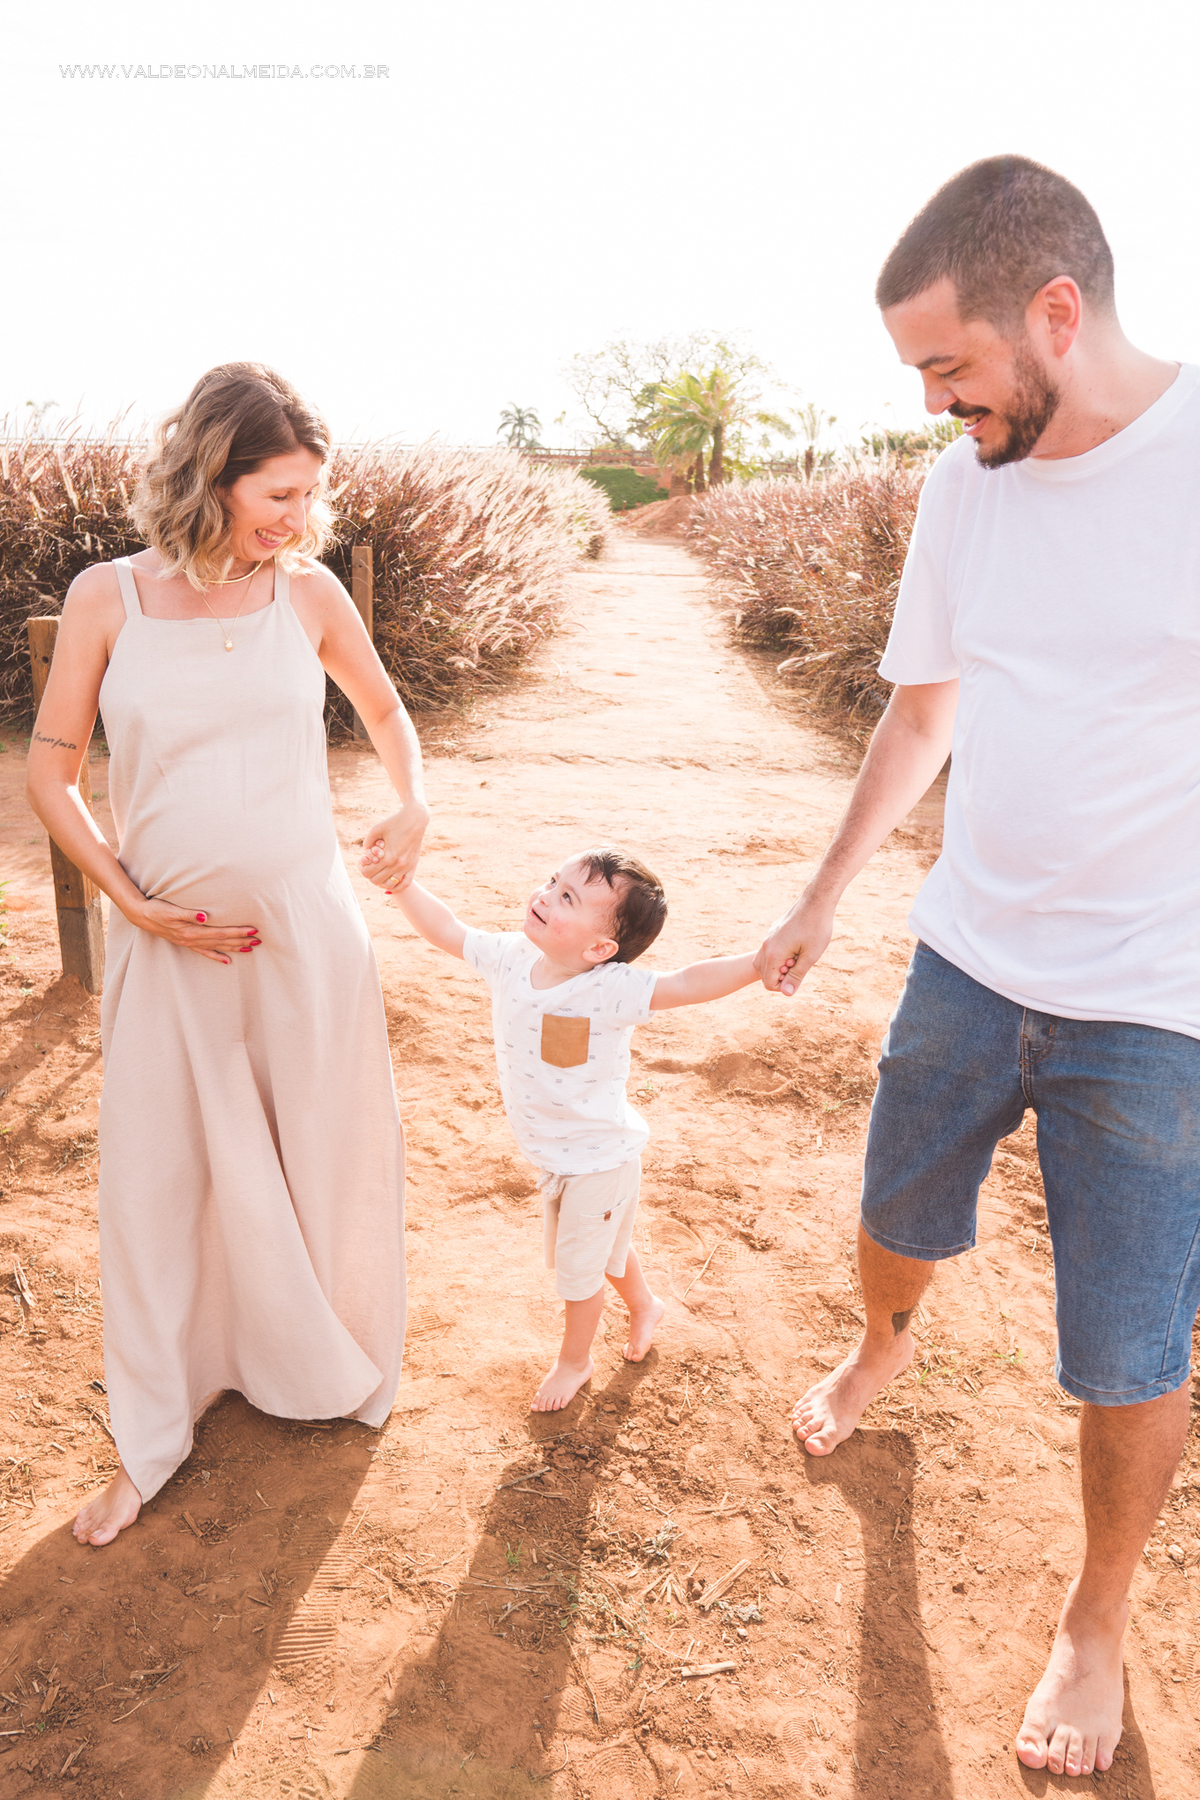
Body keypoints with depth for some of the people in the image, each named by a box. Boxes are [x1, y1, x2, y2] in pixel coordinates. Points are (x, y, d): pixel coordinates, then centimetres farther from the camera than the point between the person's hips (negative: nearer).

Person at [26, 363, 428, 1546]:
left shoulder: (308, 592, -3)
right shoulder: (106, 597, -6)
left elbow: (382, 705, 15)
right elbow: (50, 774, 0)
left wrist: (412, 805, -2)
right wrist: (132, 902, -10)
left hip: (305, 927, 1)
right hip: (167, 941, 0)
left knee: (323, 1155, 14)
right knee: (155, 1177, 10)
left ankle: (337, 1371, 42)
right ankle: (149, 1442, 31)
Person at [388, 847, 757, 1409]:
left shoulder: (610, 990, -32)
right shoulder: (511, 958, -14)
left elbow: (689, 983, -40)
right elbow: (447, 931, -2)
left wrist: (759, 961, -54)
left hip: (601, 1159, -6)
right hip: (553, 1153, 7)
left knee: (578, 1265, 15)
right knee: (602, 1246, 30)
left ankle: (574, 1361, 43)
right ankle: (643, 1304, 59)